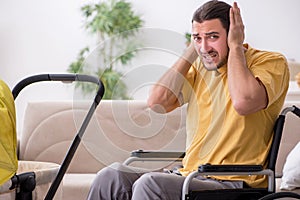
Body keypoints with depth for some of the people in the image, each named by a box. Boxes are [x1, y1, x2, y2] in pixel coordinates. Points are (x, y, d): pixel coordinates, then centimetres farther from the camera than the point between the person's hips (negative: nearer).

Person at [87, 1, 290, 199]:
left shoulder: (272, 62, -4)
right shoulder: (201, 66, 16)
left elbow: (243, 102, -25)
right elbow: (157, 102, 3)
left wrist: (235, 47, -11)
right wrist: (192, 50, 5)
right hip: (190, 176, 7)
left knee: (150, 184, -30)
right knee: (111, 176, -14)